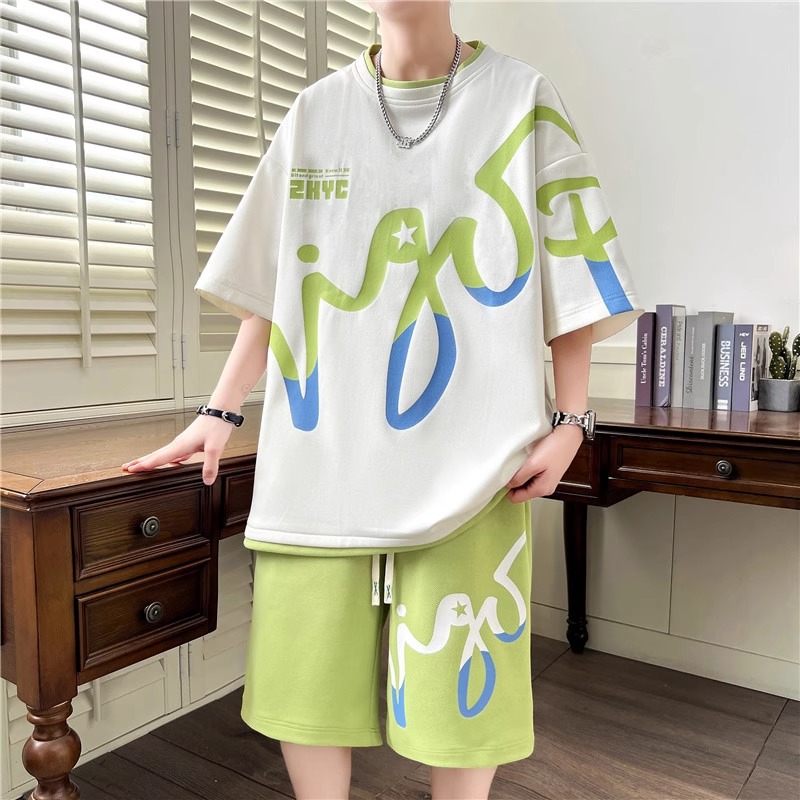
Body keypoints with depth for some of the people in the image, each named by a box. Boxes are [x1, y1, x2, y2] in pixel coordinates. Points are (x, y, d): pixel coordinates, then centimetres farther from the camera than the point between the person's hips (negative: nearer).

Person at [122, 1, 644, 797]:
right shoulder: (315, 112, 13)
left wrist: (570, 419, -6)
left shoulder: (522, 101, 6)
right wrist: (219, 411, 10)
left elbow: (571, 273, 3)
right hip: (320, 454, 3)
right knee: (304, 676, 6)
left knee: (458, 686, 4)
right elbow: (269, 283, 13)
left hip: (465, 456, -2)